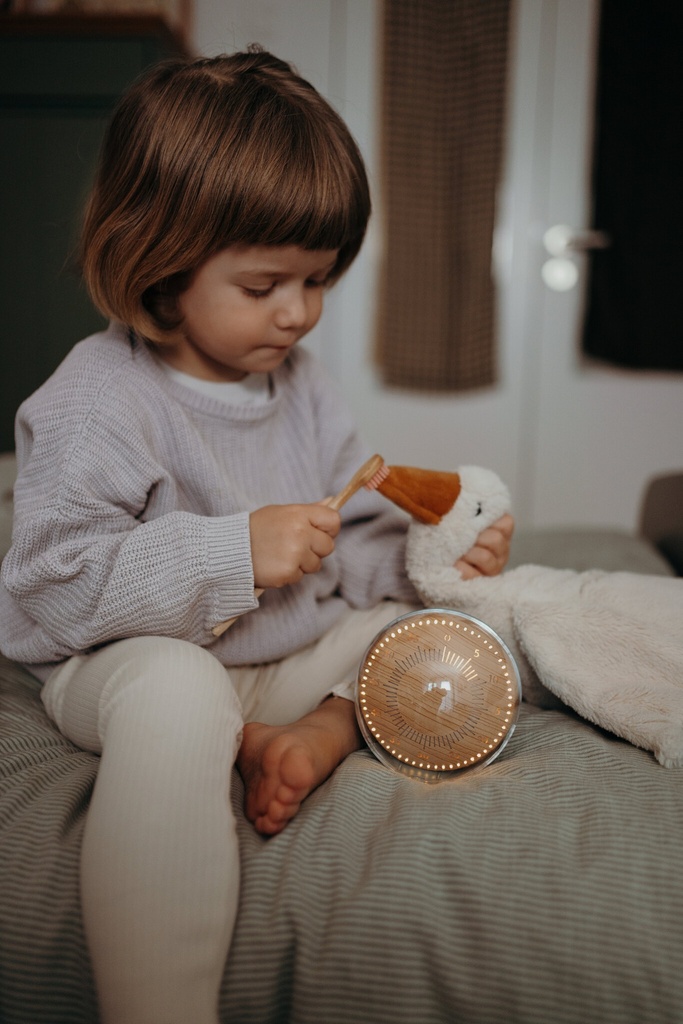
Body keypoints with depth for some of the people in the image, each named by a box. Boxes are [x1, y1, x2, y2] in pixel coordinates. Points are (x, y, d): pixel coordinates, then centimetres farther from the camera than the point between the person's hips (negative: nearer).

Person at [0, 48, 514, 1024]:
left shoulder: (301, 381, 5)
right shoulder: (96, 399, -16)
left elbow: (358, 539, 9)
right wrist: (233, 552, -30)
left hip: (288, 656, 7)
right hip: (134, 657, -7)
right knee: (179, 693, -40)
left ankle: (323, 733, -21)